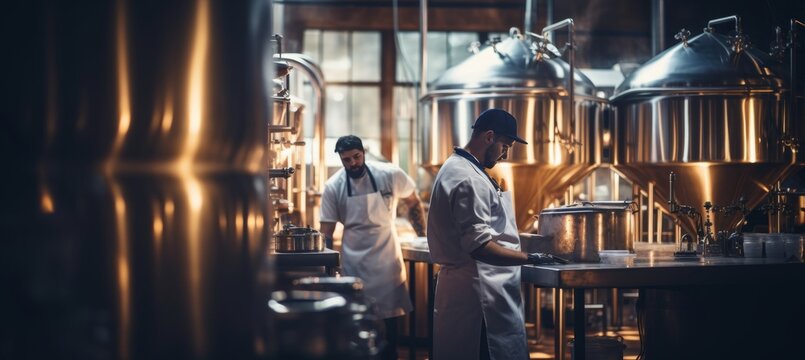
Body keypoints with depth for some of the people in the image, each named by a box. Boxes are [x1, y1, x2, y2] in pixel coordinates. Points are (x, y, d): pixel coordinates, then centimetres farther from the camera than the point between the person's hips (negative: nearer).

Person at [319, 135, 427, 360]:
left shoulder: (390, 175, -10)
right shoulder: (333, 187, -9)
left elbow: (414, 204, 6)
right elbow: (326, 232, -3)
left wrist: (423, 238, 4)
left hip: (388, 258, 0)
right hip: (354, 262, 0)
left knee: (391, 313, 7)